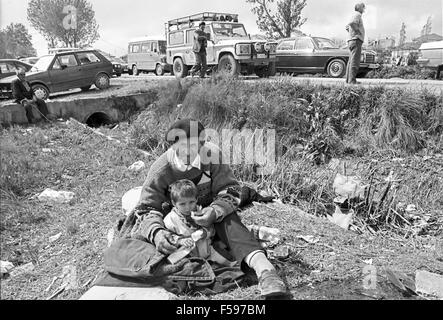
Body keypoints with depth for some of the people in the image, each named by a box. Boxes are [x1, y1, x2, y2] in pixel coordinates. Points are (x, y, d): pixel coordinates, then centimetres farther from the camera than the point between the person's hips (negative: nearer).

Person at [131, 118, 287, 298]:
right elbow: (146, 208, -21)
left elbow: (230, 191, -17)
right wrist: (155, 232, -44)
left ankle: (263, 268, -50)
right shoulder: (160, 170, -22)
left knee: (227, 219, -34)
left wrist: (215, 211, -39)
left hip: (209, 216, -1)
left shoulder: (211, 154, -20)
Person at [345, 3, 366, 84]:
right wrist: (358, 32, -16)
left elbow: (347, 26, 34)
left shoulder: (354, 16, 23)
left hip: (351, 40, 10)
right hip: (356, 40, -10)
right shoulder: (357, 15, -7)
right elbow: (352, 23, -27)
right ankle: (352, 80, -19)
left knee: (351, 61, 8)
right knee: (355, 61, -14)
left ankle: (348, 79, 9)